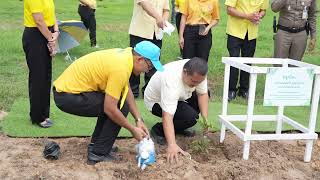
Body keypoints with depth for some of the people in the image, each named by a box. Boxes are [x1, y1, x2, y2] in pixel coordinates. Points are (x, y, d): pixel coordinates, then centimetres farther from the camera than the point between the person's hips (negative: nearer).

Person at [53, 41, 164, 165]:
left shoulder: (125, 55, 5)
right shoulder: (121, 68, -24)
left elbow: (127, 91, 13)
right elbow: (110, 109, -23)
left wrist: (138, 120, 8)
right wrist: (133, 129, -10)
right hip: (67, 97, -10)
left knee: (112, 103, 18)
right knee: (121, 107, -10)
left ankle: (95, 144, 22)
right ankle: (98, 153, -1)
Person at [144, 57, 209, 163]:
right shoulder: (171, 81, -42)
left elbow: (202, 94, -11)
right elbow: (167, 116, -45)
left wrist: (205, 118, -22)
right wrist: (172, 145, -51)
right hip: (156, 101, -8)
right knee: (190, 117, -26)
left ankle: (179, 128, 9)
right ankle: (158, 130, -5)